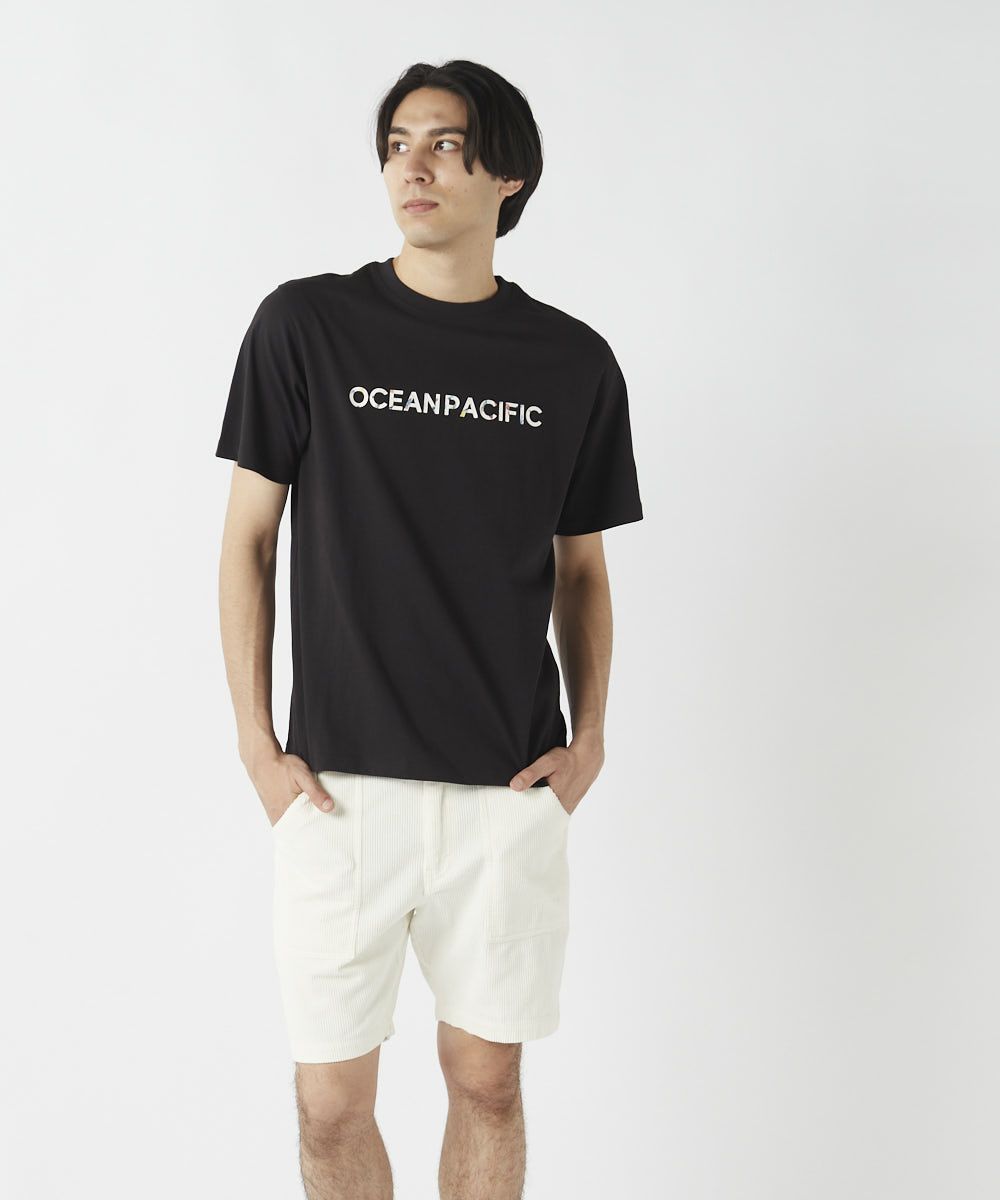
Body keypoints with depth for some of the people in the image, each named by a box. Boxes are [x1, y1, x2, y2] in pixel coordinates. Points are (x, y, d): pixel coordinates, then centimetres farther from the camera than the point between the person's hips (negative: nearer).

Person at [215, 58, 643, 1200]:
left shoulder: (573, 362, 4)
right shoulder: (305, 324, 0)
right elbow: (248, 539, 3)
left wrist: (590, 736, 1)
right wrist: (256, 739, -3)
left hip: (510, 788, 1)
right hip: (341, 783, -1)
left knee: (487, 1082, 12)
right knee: (331, 1106, 5)